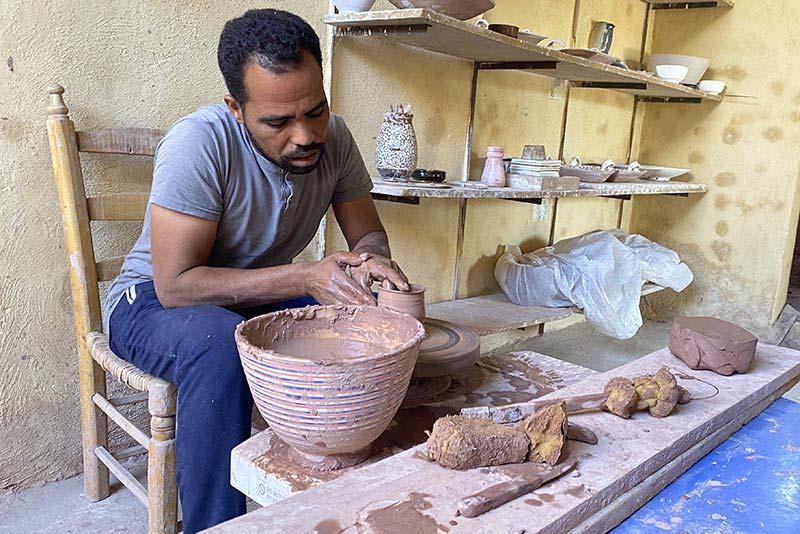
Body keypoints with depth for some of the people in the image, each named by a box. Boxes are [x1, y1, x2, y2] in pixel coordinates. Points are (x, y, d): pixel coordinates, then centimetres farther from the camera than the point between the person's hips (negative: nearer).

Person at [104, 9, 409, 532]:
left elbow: (367, 232, 0)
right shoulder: (200, 142, -27)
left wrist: (373, 259, -25)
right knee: (223, 344, -38)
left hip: (265, 297, 5)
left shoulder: (332, 137, -10)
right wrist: (306, 278, -32)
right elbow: (176, 284, -27)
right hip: (156, 300, -4)